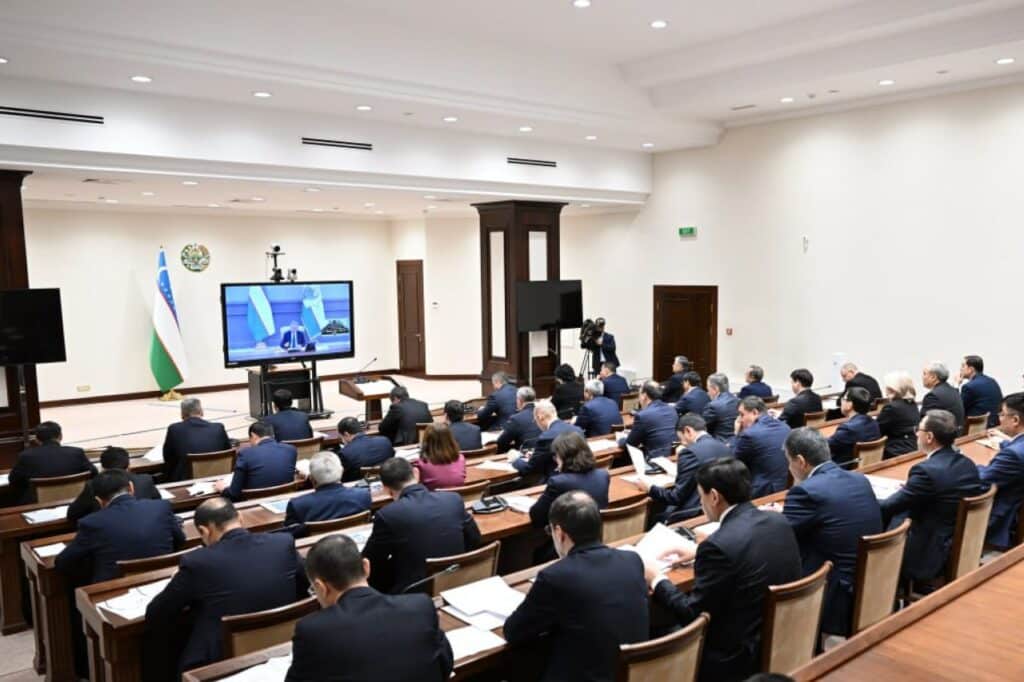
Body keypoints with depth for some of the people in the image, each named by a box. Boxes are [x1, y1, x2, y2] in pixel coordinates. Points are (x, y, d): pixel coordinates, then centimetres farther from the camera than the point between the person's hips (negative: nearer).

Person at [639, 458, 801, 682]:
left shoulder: (719, 545, -26)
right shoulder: (778, 521, -3)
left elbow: (692, 615, -18)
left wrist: (657, 579, -3)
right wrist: (698, 552, 21)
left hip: (740, 657, -8)